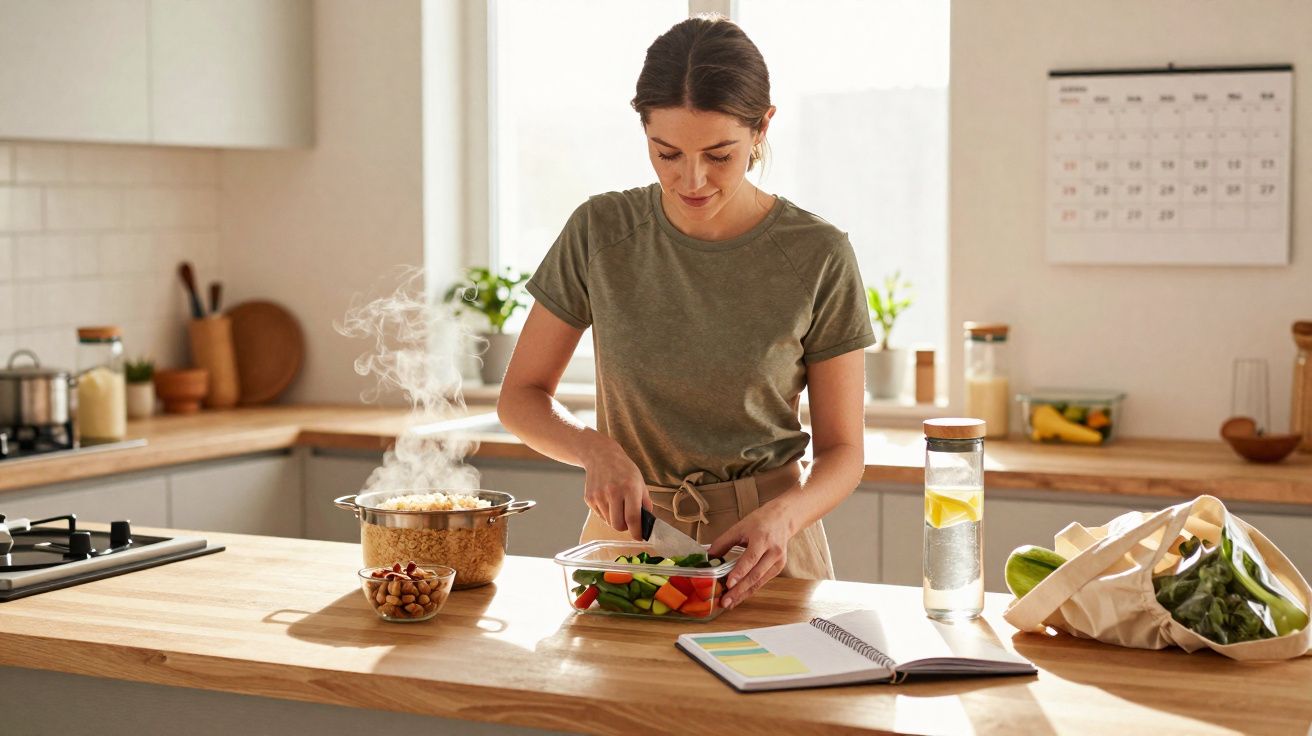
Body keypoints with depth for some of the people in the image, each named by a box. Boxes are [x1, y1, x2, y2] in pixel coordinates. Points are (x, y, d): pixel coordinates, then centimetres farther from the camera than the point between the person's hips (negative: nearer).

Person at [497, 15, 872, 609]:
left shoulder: (818, 258, -6)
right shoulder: (600, 233, -3)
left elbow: (843, 450, 0)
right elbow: (520, 396, 6)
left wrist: (782, 516, -21)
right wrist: (596, 449, -13)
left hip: (762, 555, -1)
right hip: (625, 534, 1)